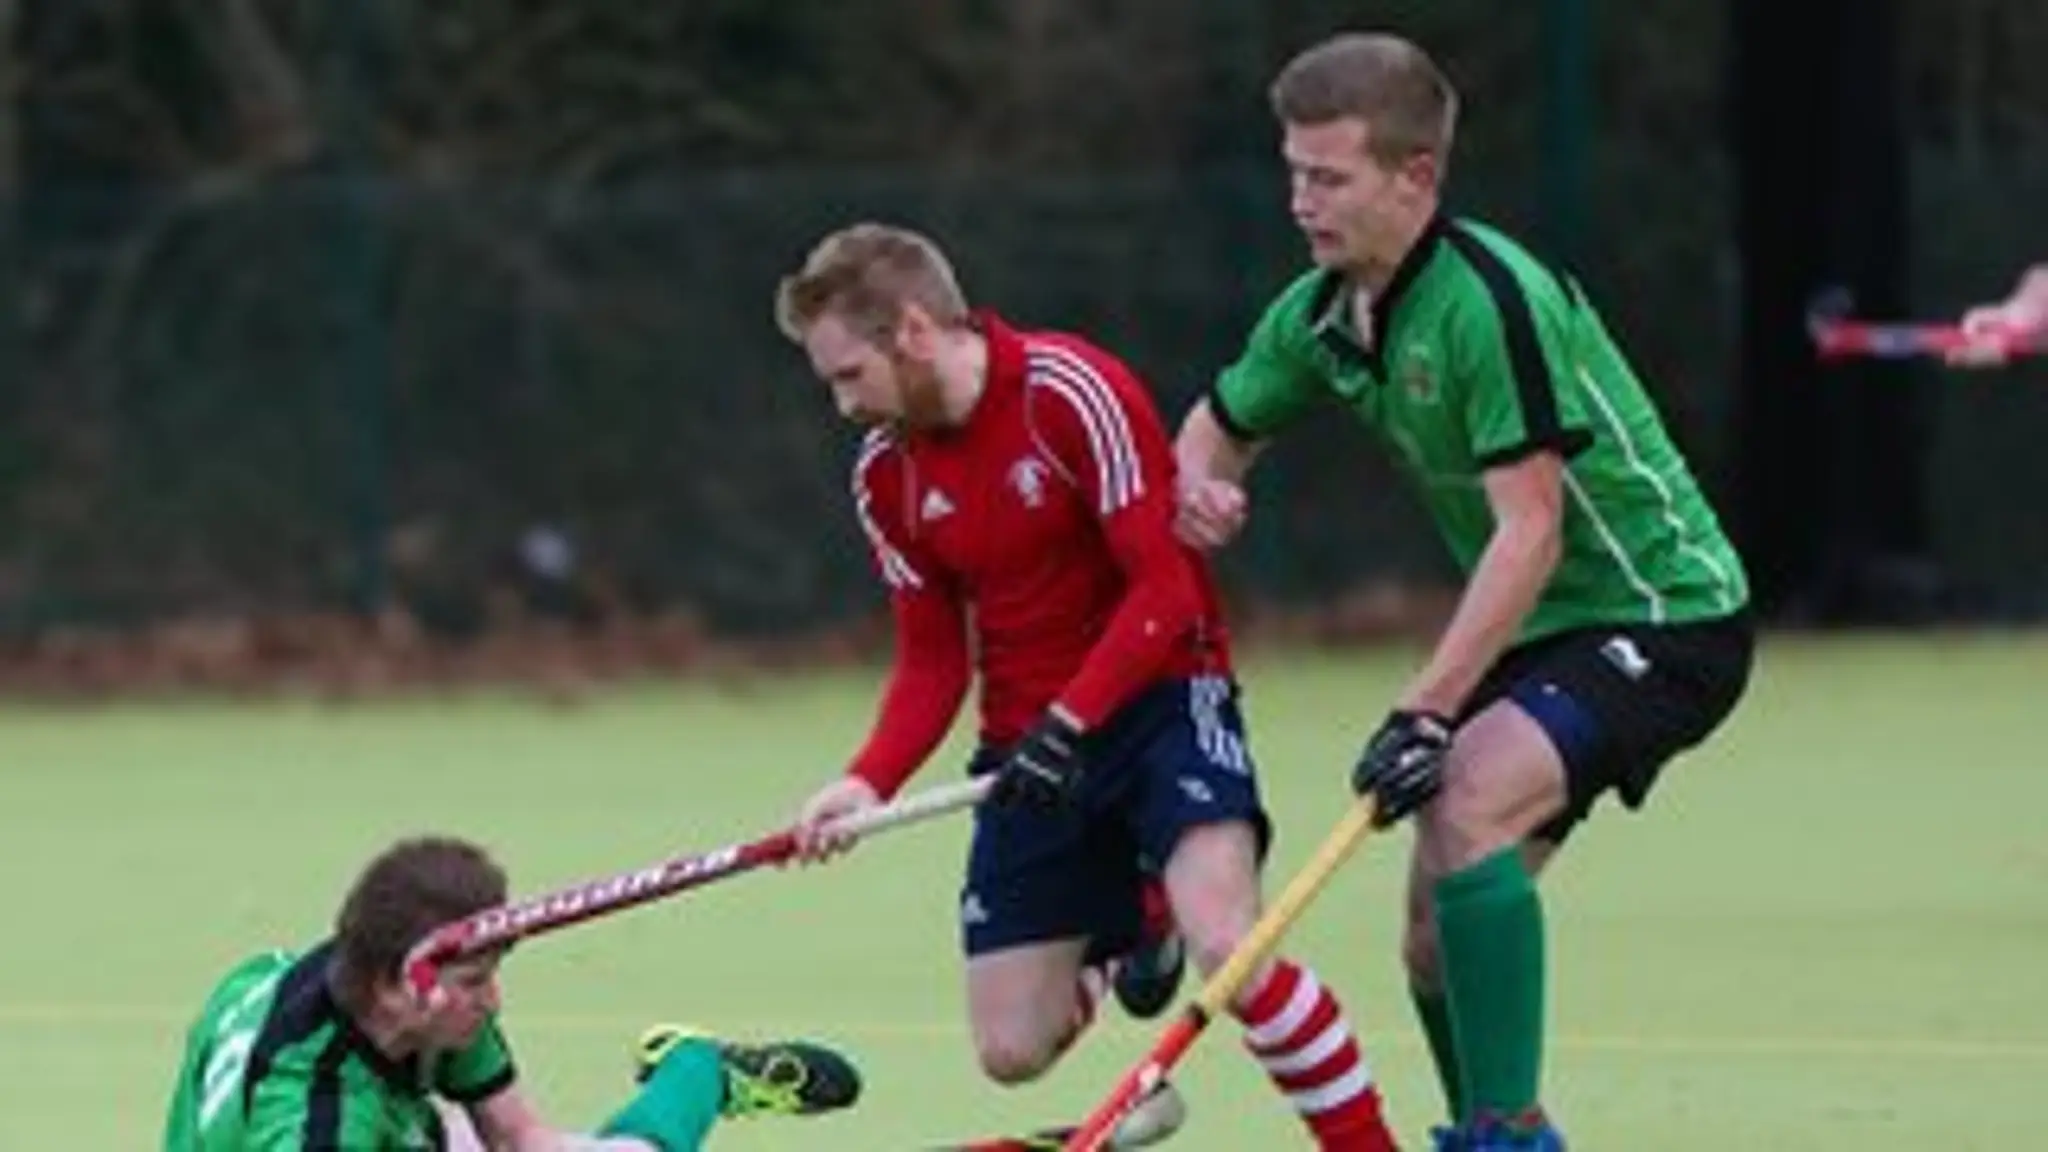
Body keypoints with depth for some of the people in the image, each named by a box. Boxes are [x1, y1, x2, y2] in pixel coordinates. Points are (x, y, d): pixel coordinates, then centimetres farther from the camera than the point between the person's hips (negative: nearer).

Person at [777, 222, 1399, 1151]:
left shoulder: (1073, 394, -17)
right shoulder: (885, 475, 3)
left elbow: (1166, 589, -19)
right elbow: (933, 662, 8)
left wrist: (1069, 726, -27)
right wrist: (871, 781, -9)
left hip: (1159, 696, -6)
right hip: (1029, 744, 6)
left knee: (1224, 943, -30)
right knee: (1012, 1054, 2)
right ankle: (1128, 938, 34)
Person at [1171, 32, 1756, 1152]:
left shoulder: (1490, 299, -25)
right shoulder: (1321, 315, 1)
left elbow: (1530, 532, -27)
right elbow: (1217, 425, 19)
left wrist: (1426, 710, -30)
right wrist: (1196, 482, -7)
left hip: (1660, 612, -9)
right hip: (1542, 633, 9)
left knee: (1466, 798, -31)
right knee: (1435, 935, 6)